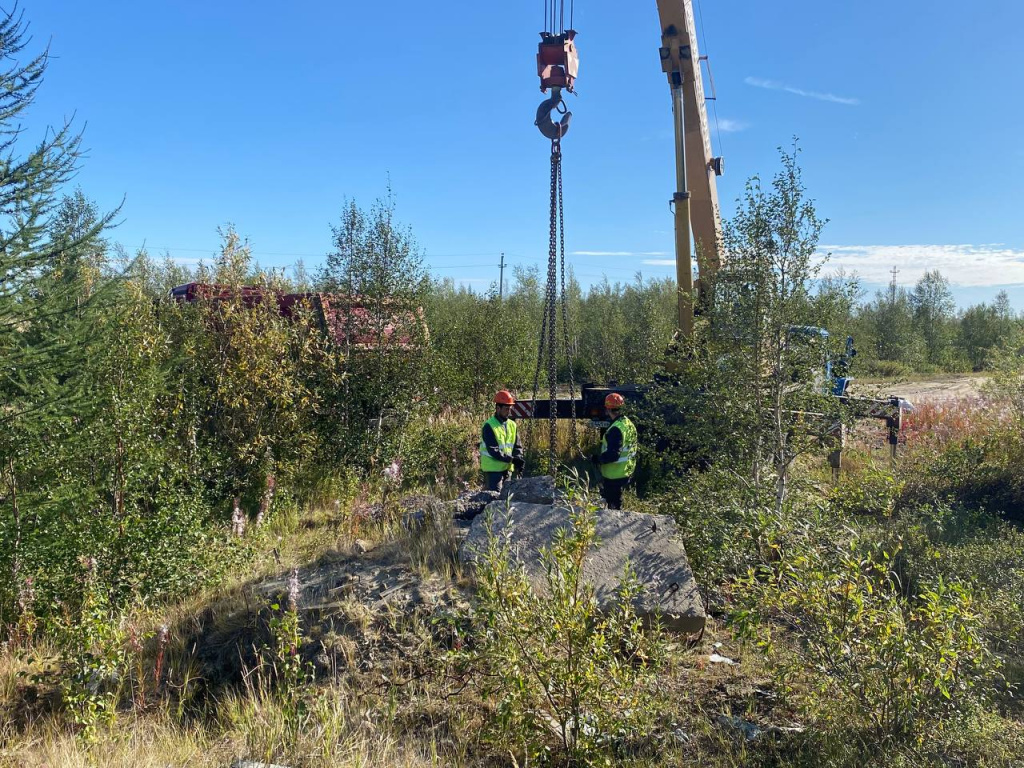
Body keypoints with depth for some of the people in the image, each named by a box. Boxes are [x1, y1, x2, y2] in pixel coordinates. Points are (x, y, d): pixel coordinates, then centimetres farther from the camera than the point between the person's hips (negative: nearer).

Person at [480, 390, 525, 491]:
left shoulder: (512, 425, 10)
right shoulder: (489, 426, -12)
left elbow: (517, 446, 11)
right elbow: (493, 451, -19)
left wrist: (518, 458, -10)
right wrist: (512, 459, -23)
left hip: (507, 468, 7)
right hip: (493, 469, -7)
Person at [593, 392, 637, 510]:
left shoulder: (615, 429, -27)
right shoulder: (629, 423, 3)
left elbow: (612, 455, -31)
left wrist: (598, 459, -15)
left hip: (614, 475, -9)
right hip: (627, 472, 9)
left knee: (613, 505, 6)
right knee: (618, 502, 25)